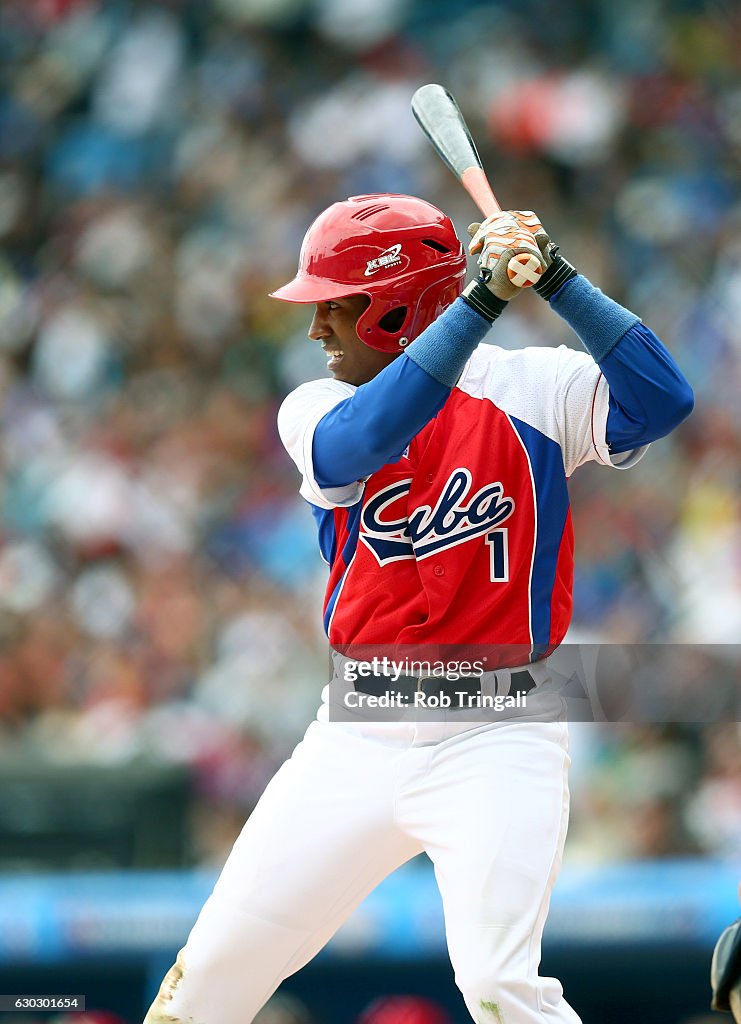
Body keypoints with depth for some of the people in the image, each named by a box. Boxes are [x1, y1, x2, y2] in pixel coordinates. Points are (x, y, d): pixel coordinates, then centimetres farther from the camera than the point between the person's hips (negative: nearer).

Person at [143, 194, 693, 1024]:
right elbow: (358, 445, -20)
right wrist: (482, 301, -26)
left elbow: (663, 401, -18)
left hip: (495, 740, -4)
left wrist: (557, 281, -22)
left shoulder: (531, 389, -2)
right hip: (359, 735, 4)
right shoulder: (314, 408, 3)